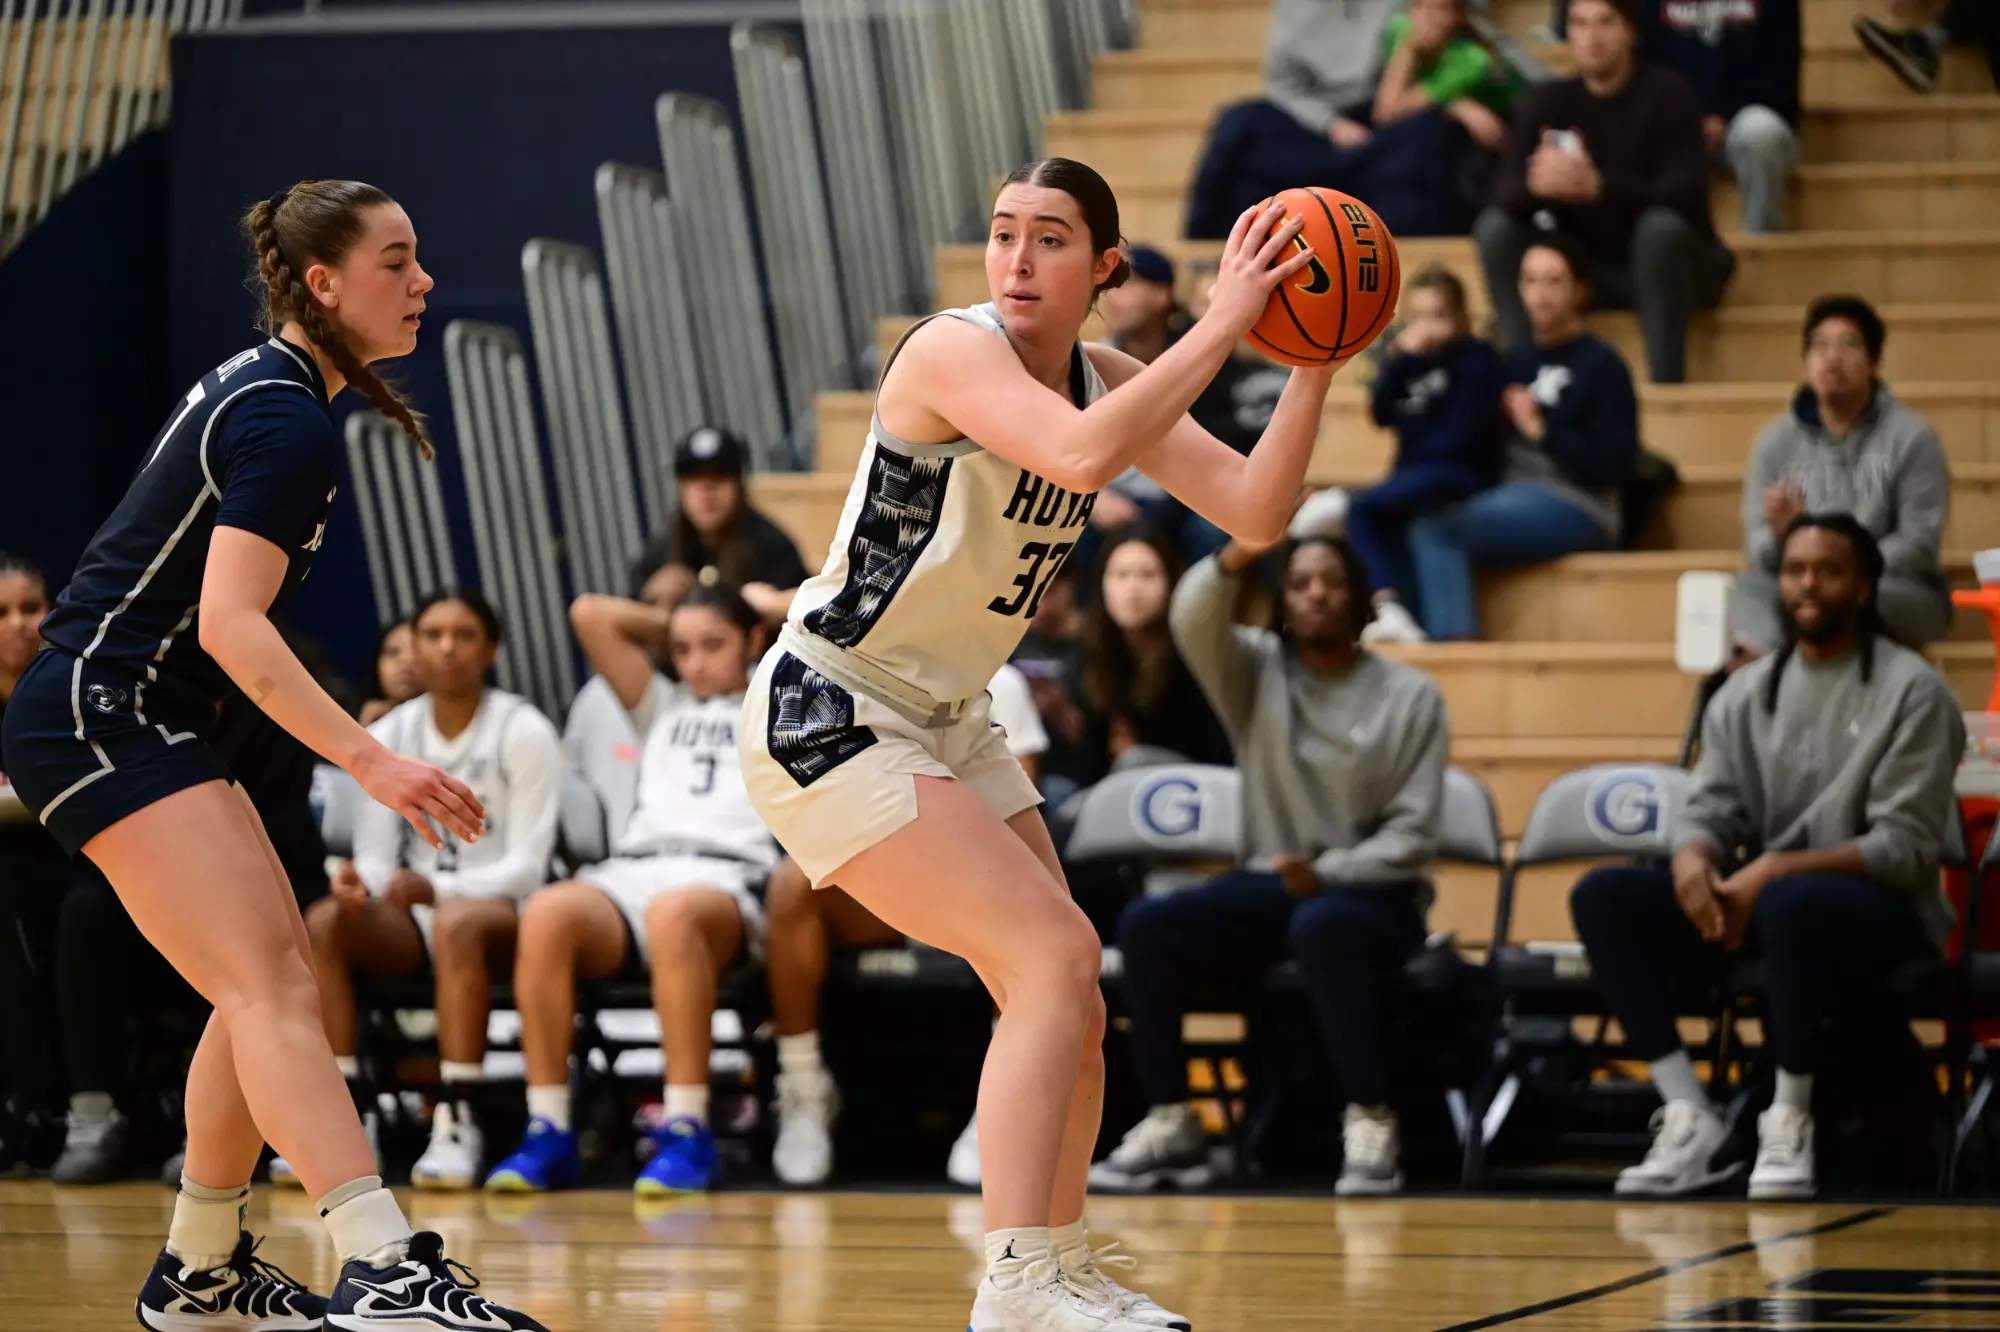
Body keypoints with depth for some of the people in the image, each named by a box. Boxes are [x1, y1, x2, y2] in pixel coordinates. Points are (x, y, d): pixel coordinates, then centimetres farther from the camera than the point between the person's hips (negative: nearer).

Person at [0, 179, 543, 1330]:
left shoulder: (256, 386, 15)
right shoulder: (289, 424, -16)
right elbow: (230, 623, -26)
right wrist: (371, 760, -31)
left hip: (144, 720, 10)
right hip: (102, 717, -10)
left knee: (276, 979, 11)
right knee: (270, 983, -22)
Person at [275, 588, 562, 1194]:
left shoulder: (524, 732, -7)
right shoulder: (386, 736, 6)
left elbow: (527, 868, -12)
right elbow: (376, 855, 3)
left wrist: (437, 888, -28)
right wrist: (359, 882, -23)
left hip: (504, 914, -4)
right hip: (414, 917, 4)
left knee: (457, 923, -40)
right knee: (324, 922, -27)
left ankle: (458, 1123, -39)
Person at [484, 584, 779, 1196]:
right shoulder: (664, 709, 37)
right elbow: (590, 614, 33)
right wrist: (669, 624, 38)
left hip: (728, 880, -4)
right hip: (630, 872, 4)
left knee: (674, 915, -43)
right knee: (548, 911, -34)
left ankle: (687, 1133, -42)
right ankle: (548, 1132, -35)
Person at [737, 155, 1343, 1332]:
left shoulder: (1109, 382, 4)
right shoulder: (955, 351, -20)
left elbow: (1254, 511, -6)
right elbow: (1079, 456, -39)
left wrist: (1315, 363, -17)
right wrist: (1221, 326, -34)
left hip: (945, 725, 9)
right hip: (827, 719, -9)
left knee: (1072, 1007, 11)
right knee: (1057, 958, -19)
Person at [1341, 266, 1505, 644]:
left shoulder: (1477, 357, 0)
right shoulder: (1407, 359, 15)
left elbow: (1465, 431, -10)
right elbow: (1381, 413, 1)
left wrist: (1414, 452, -8)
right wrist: (1402, 359, -10)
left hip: (1459, 474, -5)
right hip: (1411, 475, 5)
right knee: (1363, 517, -28)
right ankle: (1392, 609, -38)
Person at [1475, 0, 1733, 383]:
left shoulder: (1667, 95, -13)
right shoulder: (1547, 103, -2)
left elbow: (1685, 193, -26)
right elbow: (1503, 192, -13)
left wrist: (1598, 186, -43)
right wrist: (1534, 184, -39)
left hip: (1664, 264, -4)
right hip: (1587, 267, 4)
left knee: (1661, 226, -36)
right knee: (1494, 226, -15)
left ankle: (1666, 385, -34)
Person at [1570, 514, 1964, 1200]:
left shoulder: (1912, 691, -6)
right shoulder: (1745, 693, 12)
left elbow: (1906, 846, -13)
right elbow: (1712, 807, 8)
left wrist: (1777, 870, -24)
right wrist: (1693, 857, -19)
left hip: (1882, 912, -6)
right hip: (1762, 900, 6)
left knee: (1792, 904, -41)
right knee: (1603, 897, -16)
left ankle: (1790, 1122, -23)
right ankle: (1689, 1116, -22)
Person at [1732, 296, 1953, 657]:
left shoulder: (1911, 437, -3)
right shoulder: (1775, 442, 6)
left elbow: (1920, 543, -9)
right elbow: (1757, 550, 1)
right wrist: (1779, 536, -24)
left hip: (1901, 595, -2)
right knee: (1750, 587, -32)